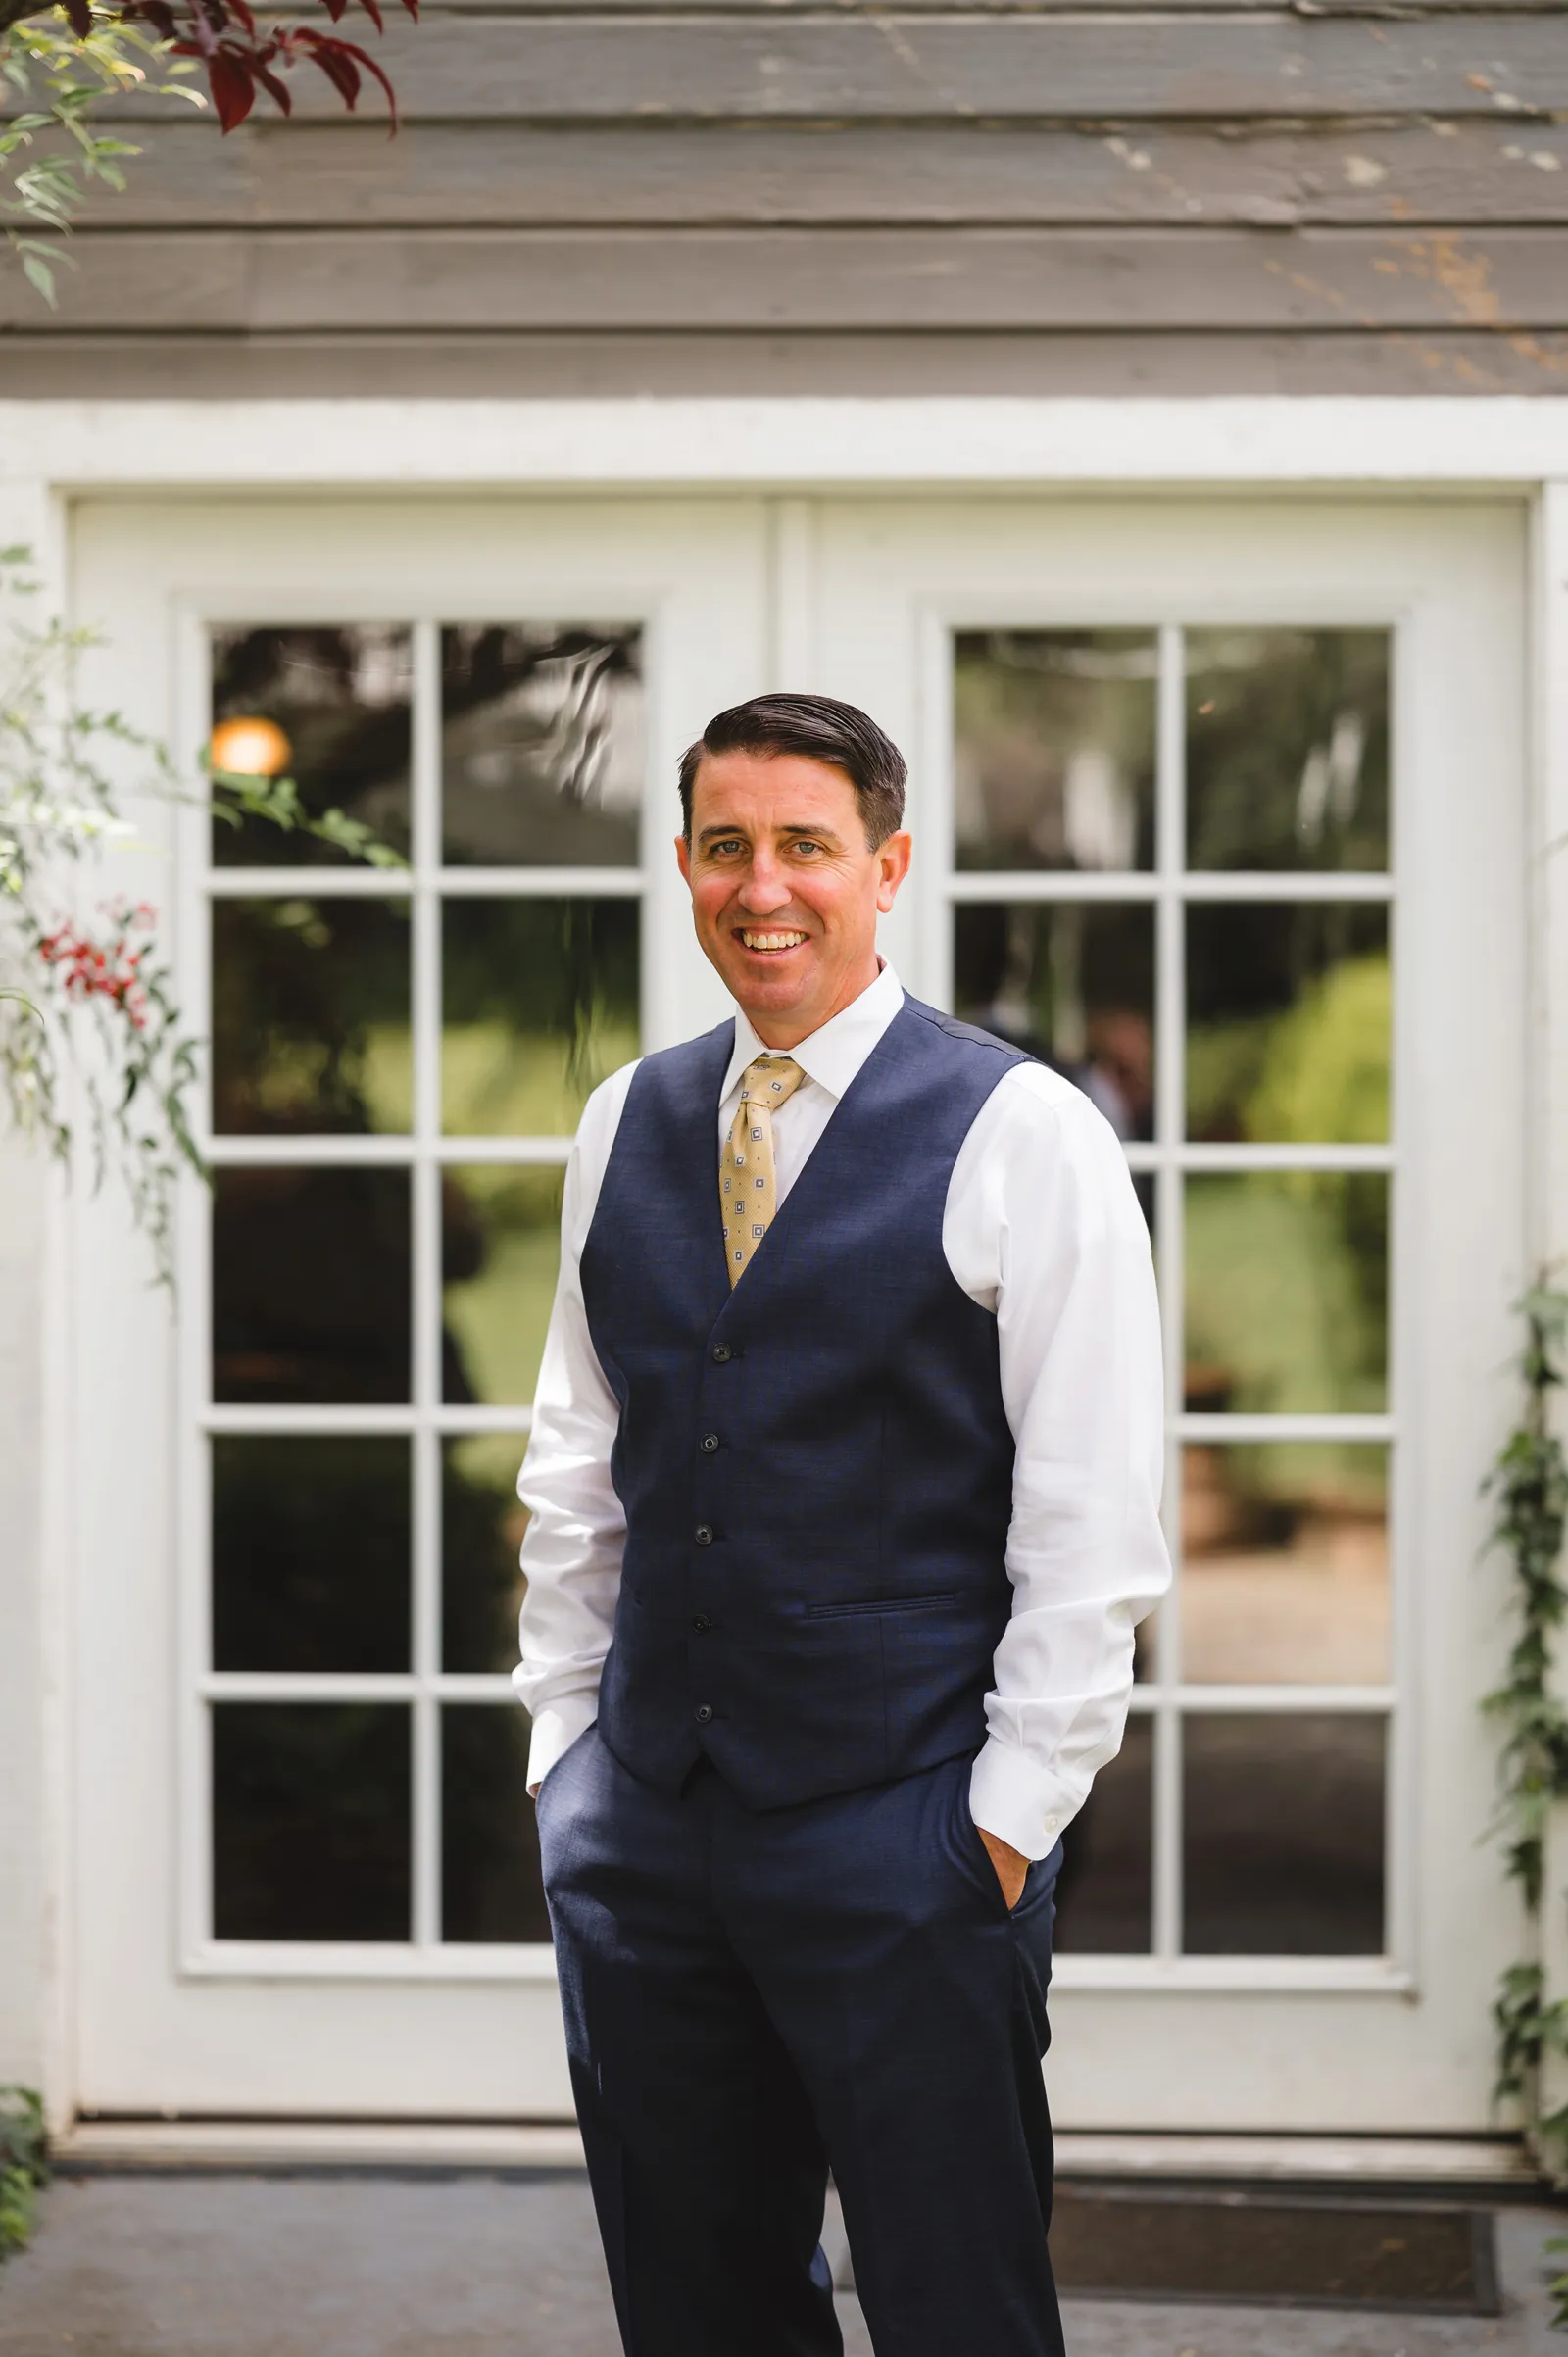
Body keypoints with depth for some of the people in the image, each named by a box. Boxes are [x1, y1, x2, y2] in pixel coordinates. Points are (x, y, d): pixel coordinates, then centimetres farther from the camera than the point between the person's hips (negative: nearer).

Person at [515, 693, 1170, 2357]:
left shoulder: (1023, 1134, -7)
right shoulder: (629, 1124, 10)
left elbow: (1094, 1525, -8)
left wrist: (1008, 1818, -10)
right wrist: (566, 1748, 12)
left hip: (905, 1840, -5)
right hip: (639, 1828, 5)